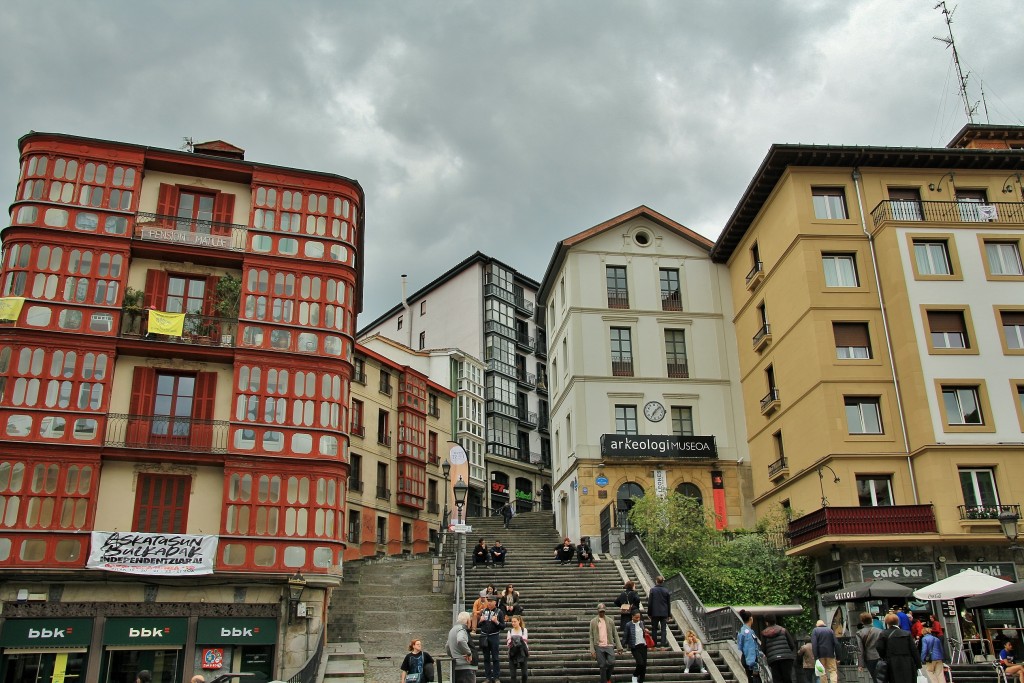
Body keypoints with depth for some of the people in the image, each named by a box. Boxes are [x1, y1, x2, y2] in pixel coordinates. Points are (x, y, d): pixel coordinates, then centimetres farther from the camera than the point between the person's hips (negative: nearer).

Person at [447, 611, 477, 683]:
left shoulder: (452, 630, 19)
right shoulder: (462, 629, -11)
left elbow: (447, 647, 31)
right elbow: (460, 641, -33)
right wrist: (468, 653, -22)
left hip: (456, 667, 10)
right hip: (466, 667, -10)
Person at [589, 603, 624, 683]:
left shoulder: (610, 621, 8)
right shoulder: (593, 622, 4)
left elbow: (615, 634, 10)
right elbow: (591, 637, 4)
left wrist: (619, 646, 2)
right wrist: (592, 650, -4)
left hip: (609, 646, 1)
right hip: (599, 647, -1)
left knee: (611, 663, -10)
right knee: (602, 666, -1)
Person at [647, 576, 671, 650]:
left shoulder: (652, 590, -7)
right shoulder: (666, 591, 1)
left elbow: (649, 603, -5)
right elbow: (669, 603, 6)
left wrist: (649, 613, 4)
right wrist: (668, 614, 14)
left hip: (655, 613, -2)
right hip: (664, 613, 2)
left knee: (654, 629, 8)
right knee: (663, 629, 4)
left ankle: (655, 645, 8)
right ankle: (663, 644, -5)